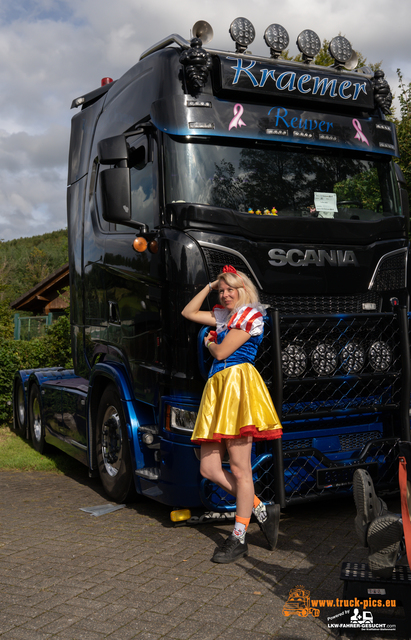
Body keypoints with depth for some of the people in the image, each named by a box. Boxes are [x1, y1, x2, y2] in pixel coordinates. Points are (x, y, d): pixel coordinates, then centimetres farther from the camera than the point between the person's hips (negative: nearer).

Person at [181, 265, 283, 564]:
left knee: (239, 469, -5)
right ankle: (262, 511, 14)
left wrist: (209, 343, 16)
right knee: (209, 468, 3)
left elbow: (222, 352, -6)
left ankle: (239, 539, 4)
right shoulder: (224, 316, 23)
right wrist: (209, 286, 24)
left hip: (238, 384, -9)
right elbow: (188, 312, 30)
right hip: (218, 386, 9)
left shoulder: (251, 315, -1)